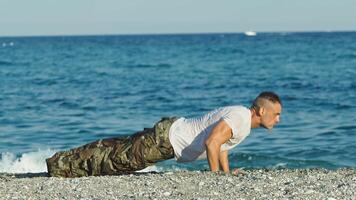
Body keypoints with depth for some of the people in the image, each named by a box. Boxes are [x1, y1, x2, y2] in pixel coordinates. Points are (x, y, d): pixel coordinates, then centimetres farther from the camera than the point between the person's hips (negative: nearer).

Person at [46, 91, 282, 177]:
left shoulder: (242, 115, 9)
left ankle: (66, 162, 27)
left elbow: (222, 143, 25)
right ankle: (61, 164, 4)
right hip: (167, 138, -9)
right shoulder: (239, 118, -24)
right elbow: (211, 143, -36)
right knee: (119, 157, -3)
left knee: (121, 150, 17)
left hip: (174, 130, 9)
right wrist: (215, 176, -27)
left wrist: (227, 173, 20)